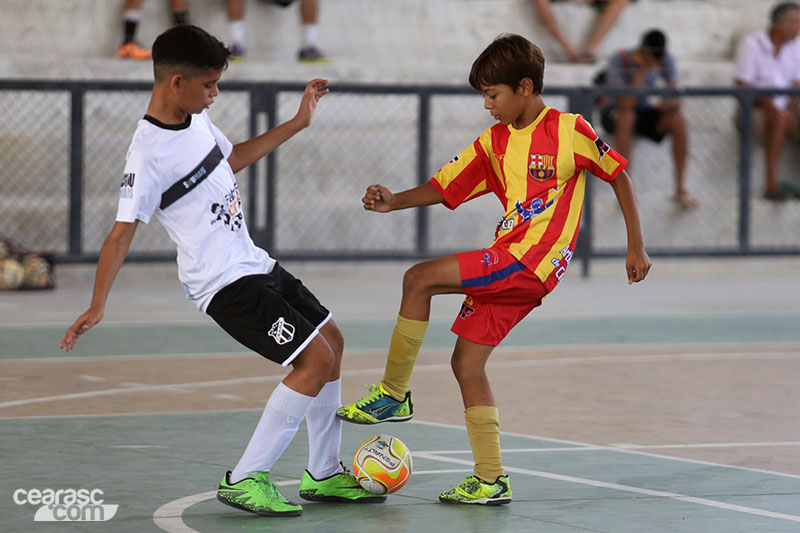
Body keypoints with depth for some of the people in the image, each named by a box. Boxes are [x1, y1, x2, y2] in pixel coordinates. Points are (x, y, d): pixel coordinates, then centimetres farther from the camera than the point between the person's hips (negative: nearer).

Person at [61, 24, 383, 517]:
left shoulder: (196, 118, 5)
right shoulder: (149, 154, -22)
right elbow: (122, 232, -22)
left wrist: (297, 124, 25)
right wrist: (97, 308, -28)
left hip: (253, 263, 10)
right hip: (225, 285, -10)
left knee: (332, 341, 16)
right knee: (316, 359, -17)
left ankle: (323, 476, 26)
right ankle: (246, 480, -12)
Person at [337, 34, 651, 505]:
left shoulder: (569, 131, -5)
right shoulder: (494, 142, 14)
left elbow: (619, 176, 3)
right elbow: (445, 187, 11)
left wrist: (636, 247, 3)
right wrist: (394, 202, -6)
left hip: (534, 260, -8)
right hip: (505, 264, 8)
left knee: (420, 279, -16)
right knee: (466, 362, 4)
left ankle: (394, 393, -6)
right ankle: (491, 481, 9)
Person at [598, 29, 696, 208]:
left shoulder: (665, 60, -11)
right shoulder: (619, 61, -25)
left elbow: (675, 97, -10)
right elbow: (626, 104, -34)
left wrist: (671, 103, -34)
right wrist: (642, 70, -35)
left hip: (643, 111, 4)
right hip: (613, 113, -4)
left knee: (678, 121, -24)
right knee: (627, 116, -40)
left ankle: (680, 189, -17)